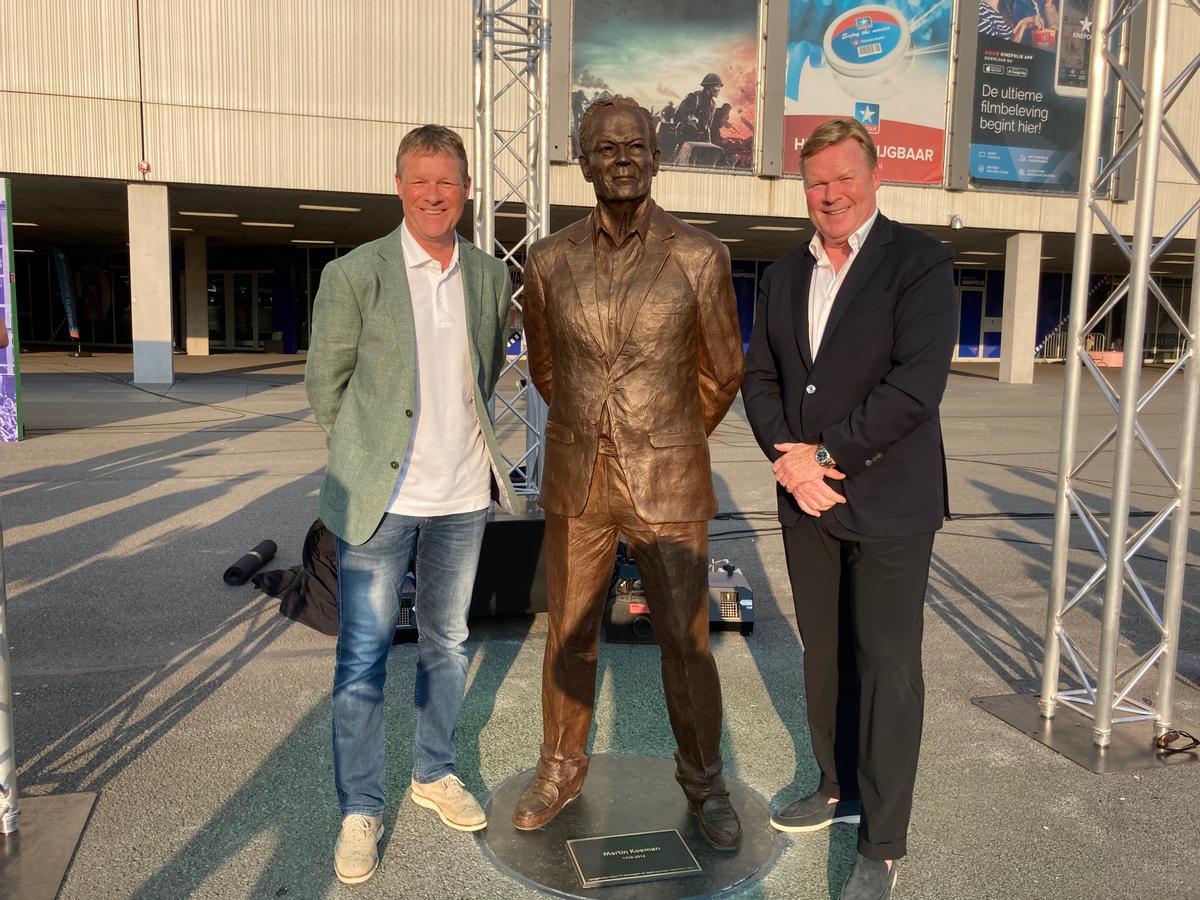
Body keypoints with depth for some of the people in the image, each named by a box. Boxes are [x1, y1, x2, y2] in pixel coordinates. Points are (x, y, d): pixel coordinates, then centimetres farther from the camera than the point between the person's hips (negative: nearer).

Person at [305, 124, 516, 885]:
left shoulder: (491, 276, 3)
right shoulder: (354, 273, -8)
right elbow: (325, 384, -1)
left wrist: (461, 437, 9)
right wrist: (368, 452, 3)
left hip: (463, 493, 4)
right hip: (379, 498, -3)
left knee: (447, 642, 17)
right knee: (364, 658, 4)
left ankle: (436, 772, 37)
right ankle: (361, 809, 22)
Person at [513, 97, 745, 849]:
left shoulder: (701, 256, -8)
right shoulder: (550, 259, -1)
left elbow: (723, 371, 4)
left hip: (668, 485, -2)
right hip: (577, 482, 2)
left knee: (685, 642, 6)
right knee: (570, 638, 13)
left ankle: (704, 782, 30)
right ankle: (562, 773, 35)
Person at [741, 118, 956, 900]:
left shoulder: (918, 261, -7)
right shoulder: (784, 275, 12)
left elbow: (918, 381, -17)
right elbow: (761, 377, 9)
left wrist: (826, 454, -16)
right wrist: (787, 456, -8)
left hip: (888, 500, -5)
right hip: (807, 500, 6)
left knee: (888, 667, 2)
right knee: (824, 654, 16)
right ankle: (840, 787, 36)